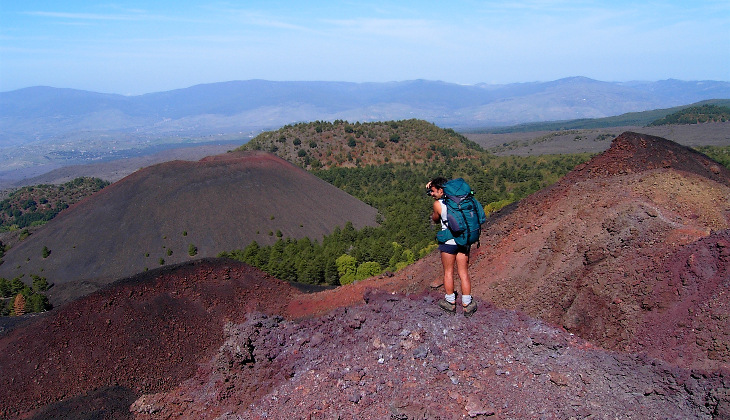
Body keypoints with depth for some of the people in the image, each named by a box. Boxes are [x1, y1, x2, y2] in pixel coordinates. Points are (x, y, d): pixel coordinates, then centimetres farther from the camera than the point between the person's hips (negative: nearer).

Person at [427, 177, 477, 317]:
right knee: (463, 273, 11)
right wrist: (433, 184, 20)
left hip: (449, 242, -5)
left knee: (448, 272, 12)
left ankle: (450, 303, 22)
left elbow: (435, 220, 6)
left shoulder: (438, 204, -11)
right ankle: (467, 305, 15)